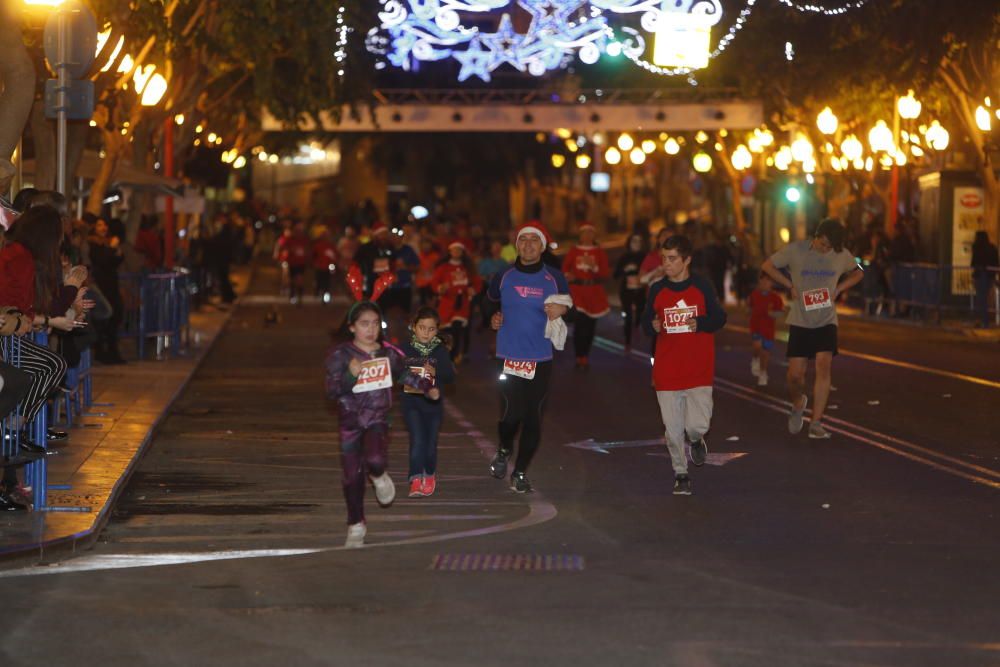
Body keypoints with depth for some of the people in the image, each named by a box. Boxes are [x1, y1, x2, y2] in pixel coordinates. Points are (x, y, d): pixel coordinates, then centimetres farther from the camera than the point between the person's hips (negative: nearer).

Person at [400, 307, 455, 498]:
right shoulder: (406, 349, 0)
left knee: (431, 442, 9)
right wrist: (408, 374, -17)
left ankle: (430, 476, 32)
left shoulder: (441, 351, 2)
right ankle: (416, 480, -17)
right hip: (411, 402, -2)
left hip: (433, 403, 2)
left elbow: (451, 376, -3)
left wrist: (435, 372, -21)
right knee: (417, 439, -16)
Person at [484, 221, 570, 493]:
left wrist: (560, 310, -10)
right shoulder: (503, 278, 4)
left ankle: (520, 472, 17)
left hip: (541, 359, 1)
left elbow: (568, 308, 12)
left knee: (534, 418, 1)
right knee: (512, 414, -10)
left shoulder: (555, 279, 3)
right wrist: (493, 318, 2)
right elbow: (490, 303, 22)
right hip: (508, 357, -1)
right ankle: (504, 450, 23)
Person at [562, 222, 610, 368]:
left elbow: (606, 273, -2)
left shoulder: (600, 252, 4)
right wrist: (567, 275, -13)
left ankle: (585, 355, 21)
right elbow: (565, 267, 8)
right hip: (577, 290, -1)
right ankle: (580, 356, -5)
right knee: (579, 323, -13)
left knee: (590, 325, 6)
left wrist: (594, 267, -20)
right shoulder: (573, 250, 4)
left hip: (594, 292, 1)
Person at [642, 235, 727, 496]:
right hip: (667, 372, 2)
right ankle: (680, 474, 19)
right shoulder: (657, 289, 4)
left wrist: (700, 323, -16)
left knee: (697, 425, -11)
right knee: (673, 429, 2)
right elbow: (646, 322, 12)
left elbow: (719, 318, 4)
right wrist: (653, 326, -12)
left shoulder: (702, 287, -1)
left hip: (698, 371, -2)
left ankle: (696, 440, 25)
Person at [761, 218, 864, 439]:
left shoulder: (842, 255, 0)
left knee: (824, 365, -18)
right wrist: (790, 286, -6)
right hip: (800, 321, -1)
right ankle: (798, 403, 32)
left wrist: (838, 289, 2)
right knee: (795, 373, -4)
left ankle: (816, 424, -14)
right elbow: (767, 266, 2)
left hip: (827, 321, 1)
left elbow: (857, 274, 19)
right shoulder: (795, 250, -7)